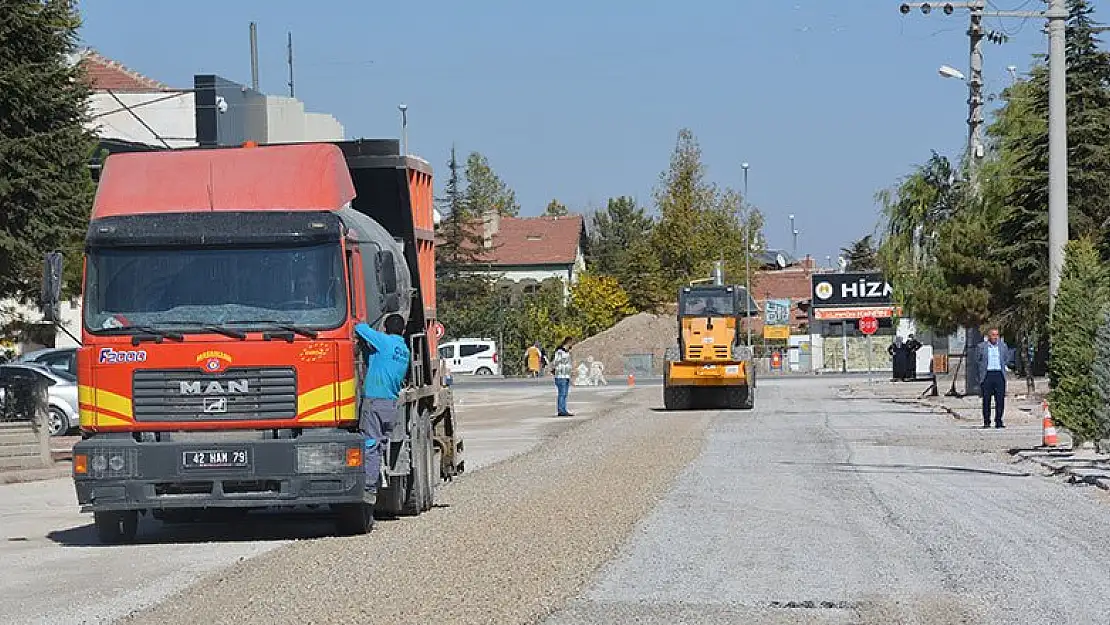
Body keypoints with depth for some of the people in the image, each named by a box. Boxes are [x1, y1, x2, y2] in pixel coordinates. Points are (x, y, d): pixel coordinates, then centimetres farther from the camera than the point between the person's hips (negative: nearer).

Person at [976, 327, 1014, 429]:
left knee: (1000, 399, -1)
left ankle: (998, 421, 5)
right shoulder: (982, 346, 5)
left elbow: (1007, 359, 17)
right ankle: (986, 421, 7)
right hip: (987, 374, -2)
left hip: (999, 374, 2)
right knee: (986, 399, 1)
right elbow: (978, 359, 5)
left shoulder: (1003, 346, 13)